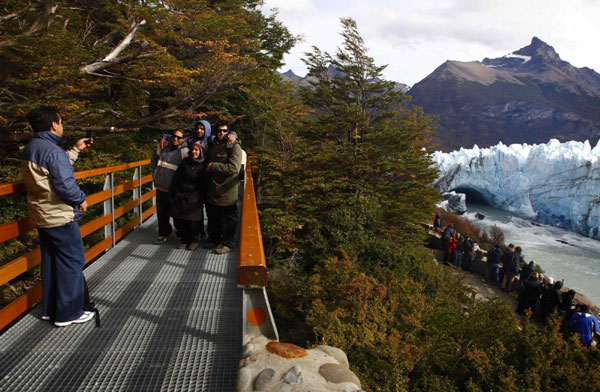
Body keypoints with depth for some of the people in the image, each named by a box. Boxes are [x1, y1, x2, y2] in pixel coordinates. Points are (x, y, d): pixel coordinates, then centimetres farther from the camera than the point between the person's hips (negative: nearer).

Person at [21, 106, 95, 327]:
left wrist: (75, 150, 20)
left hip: (41, 217, 9)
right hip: (60, 217, -9)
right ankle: (69, 313, 8)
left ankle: (49, 309, 27)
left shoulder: (30, 150, 10)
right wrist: (81, 200, -7)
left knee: (50, 261, 18)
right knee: (72, 262, 1)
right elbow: (66, 185, -23)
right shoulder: (52, 150, -20)